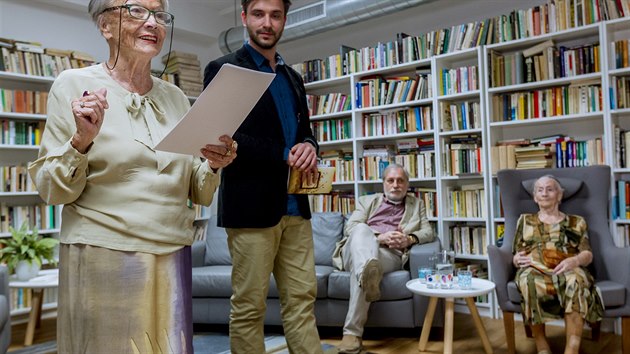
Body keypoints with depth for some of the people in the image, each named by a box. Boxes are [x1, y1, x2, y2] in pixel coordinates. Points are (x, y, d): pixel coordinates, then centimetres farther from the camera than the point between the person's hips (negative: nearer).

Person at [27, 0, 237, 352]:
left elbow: (198, 194, 11)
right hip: (102, 257, -3)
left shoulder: (176, 97, 8)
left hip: (172, 257, 4)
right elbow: (52, 191, -4)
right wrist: (82, 141, -20)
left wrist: (213, 166, -9)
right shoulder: (74, 85, -3)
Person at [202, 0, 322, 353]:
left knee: (302, 299, 9)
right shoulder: (223, 69, -2)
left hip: (295, 205, 6)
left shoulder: (293, 77, 18)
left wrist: (308, 148, -4)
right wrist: (285, 156, -14)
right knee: (249, 306, 3)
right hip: (252, 205, -6)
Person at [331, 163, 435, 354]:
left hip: (390, 254, -1)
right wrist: (379, 237, -12)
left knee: (363, 272, -37)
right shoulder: (367, 201, 24)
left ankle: (352, 332, -40)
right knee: (362, 229, -36)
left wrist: (410, 239, -11)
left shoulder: (417, 204, 28)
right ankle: (368, 272, -63)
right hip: (356, 251, 1)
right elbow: (349, 228, 7)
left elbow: (429, 232, 14)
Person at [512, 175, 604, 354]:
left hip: (566, 270, 0)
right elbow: (516, 255, 19)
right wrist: (517, 259, -7)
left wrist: (574, 261, -14)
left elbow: (588, 254, 10)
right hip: (534, 269, 0)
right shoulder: (525, 220, 25)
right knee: (529, 279, -38)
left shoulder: (576, 222, 23)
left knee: (575, 280, -38)